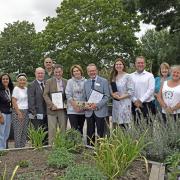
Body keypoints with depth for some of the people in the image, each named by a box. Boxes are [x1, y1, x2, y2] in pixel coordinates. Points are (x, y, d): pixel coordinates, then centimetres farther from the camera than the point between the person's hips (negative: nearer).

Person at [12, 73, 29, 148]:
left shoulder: (26, 89, 12)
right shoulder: (16, 89, -7)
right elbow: (14, 102, -11)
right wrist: (19, 113, -16)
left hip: (26, 112, 6)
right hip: (18, 111, -6)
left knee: (25, 131, 9)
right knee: (18, 132, -2)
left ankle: (23, 147, 17)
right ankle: (18, 148, 6)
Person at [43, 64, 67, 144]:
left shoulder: (66, 82, 9)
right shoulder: (49, 81, 3)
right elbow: (45, 95, -4)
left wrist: (66, 103, -7)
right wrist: (51, 105, -15)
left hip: (63, 109, 2)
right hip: (52, 109, -2)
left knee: (63, 129, 7)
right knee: (52, 130, 1)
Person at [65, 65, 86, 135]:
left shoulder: (85, 81, 5)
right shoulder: (70, 81, 3)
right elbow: (68, 95, -1)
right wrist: (75, 105, -9)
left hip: (83, 110, 2)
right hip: (72, 110, -1)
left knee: (80, 128, 9)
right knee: (74, 129, -6)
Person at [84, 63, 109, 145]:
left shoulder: (104, 81, -1)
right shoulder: (86, 83, 12)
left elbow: (107, 96, -5)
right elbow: (85, 97, 15)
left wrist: (97, 105, -17)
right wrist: (86, 105, -6)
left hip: (100, 111, -3)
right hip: (89, 112, 4)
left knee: (100, 132, 3)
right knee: (90, 133, 9)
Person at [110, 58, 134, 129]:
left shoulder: (127, 76, -4)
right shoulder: (113, 77, 13)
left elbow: (131, 91, -9)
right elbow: (111, 89, 16)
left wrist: (121, 97, -14)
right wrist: (113, 94, -6)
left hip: (124, 104, -5)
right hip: (115, 103, 5)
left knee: (123, 125, -6)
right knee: (115, 125, 4)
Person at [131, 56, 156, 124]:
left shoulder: (150, 75, 0)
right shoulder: (131, 76, 6)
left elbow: (151, 90, -7)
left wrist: (141, 100, -12)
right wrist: (135, 101, -10)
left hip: (147, 104, -2)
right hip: (135, 104, 2)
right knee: (137, 124, 9)